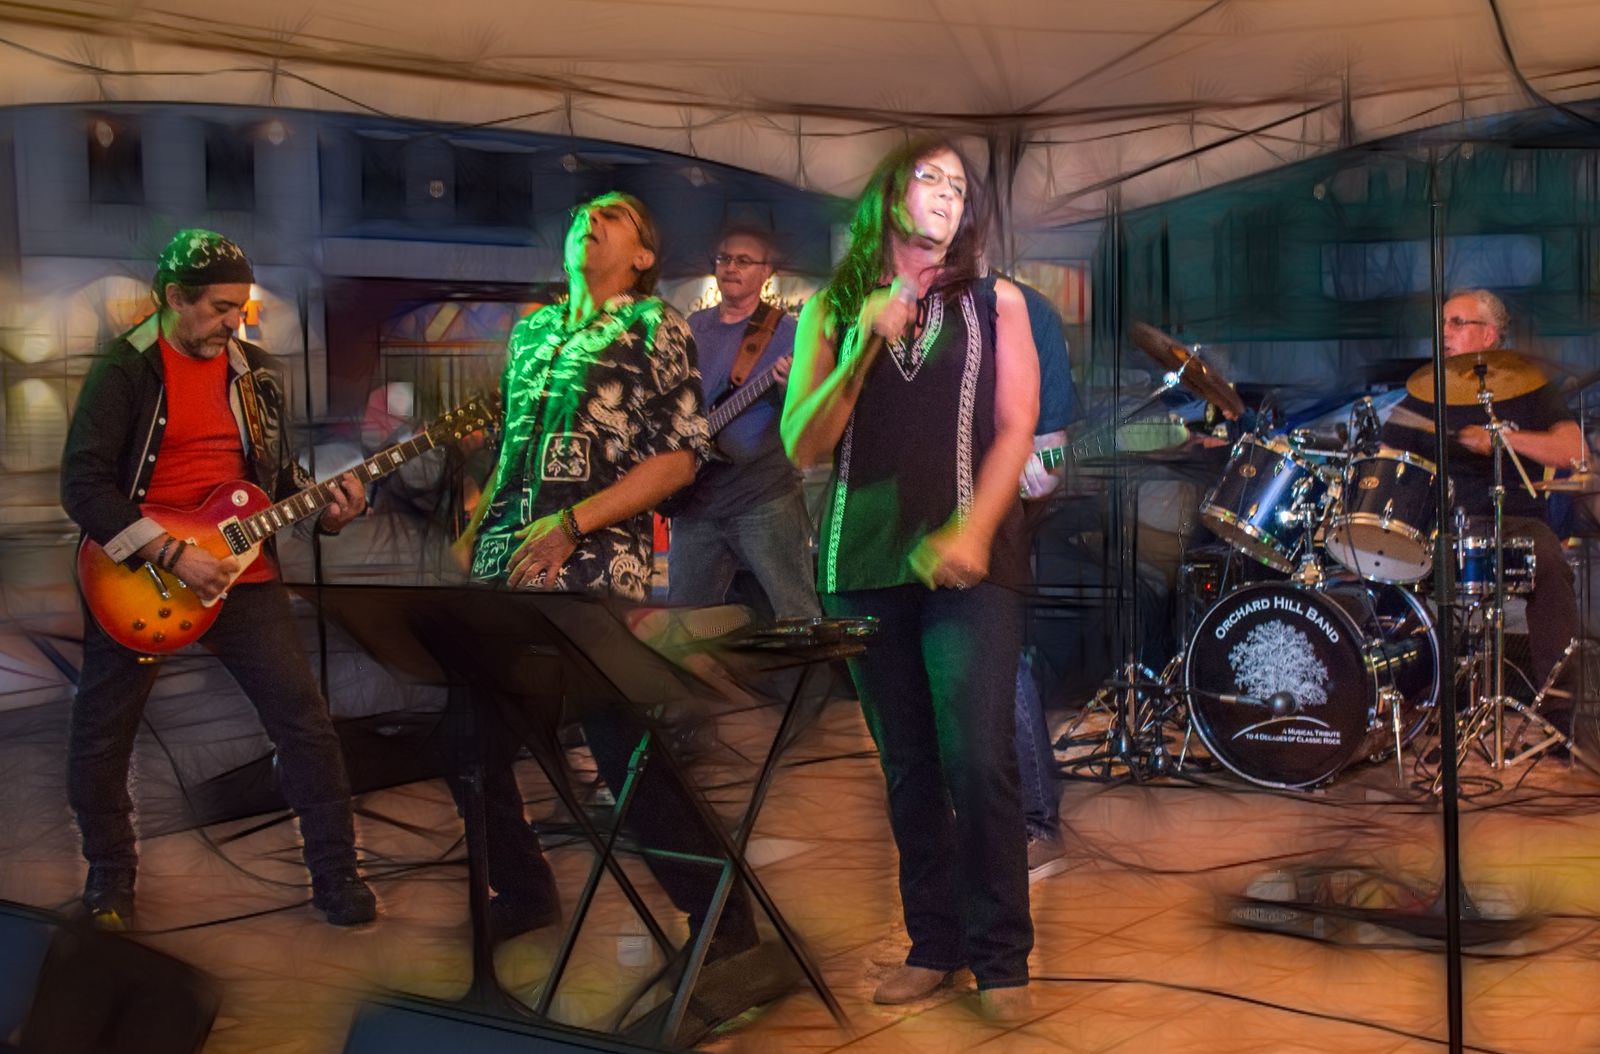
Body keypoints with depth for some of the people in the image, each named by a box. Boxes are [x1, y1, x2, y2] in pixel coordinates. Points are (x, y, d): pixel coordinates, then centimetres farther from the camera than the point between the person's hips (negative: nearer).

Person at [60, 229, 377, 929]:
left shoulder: (255, 373, 9)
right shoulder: (124, 371, -7)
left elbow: (277, 474, 18)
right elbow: (82, 484, -15)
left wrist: (324, 508, -3)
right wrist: (170, 554, -23)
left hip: (240, 572, 3)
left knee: (304, 720, -3)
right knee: (99, 738, 8)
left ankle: (335, 872, 9)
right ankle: (110, 876, 31)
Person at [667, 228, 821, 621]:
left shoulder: (783, 331, 0)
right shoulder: (694, 327, 15)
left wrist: (792, 389, -26)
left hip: (764, 497, -5)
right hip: (695, 498, 5)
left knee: (797, 614, -9)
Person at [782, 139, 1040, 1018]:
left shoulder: (995, 302, 10)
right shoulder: (833, 308, 11)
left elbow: (1015, 429, 2)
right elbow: (802, 448, 5)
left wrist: (971, 532, -13)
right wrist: (863, 350, -9)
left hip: (967, 561, -2)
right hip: (863, 563, 2)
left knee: (978, 761, -11)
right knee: (906, 765, 7)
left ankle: (1000, 958, -1)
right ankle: (933, 944, 17)